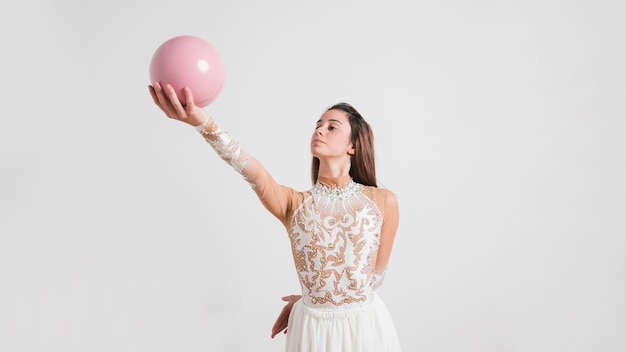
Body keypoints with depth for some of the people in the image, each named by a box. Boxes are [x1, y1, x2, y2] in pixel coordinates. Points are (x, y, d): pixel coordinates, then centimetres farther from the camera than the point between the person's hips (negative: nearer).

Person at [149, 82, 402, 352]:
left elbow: (376, 276, 1)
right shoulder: (294, 203, -7)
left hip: (366, 326, 0)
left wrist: (312, 299, 5)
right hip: (312, 328, 1)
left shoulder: (384, 202, -8)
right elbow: (256, 176, -27)